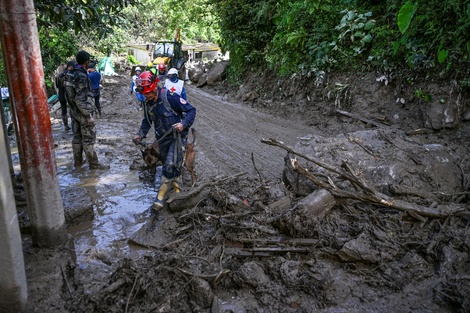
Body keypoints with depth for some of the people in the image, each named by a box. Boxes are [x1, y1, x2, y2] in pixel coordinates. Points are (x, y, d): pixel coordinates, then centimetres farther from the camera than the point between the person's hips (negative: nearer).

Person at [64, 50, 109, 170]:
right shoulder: (81, 76, -21)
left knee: (77, 136, 16)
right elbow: (81, 98, -24)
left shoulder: (70, 74, 7)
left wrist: (73, 108, 21)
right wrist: (88, 115, -20)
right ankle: (93, 163, 6)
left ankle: (77, 161, 26)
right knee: (88, 138, -2)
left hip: (75, 111, 9)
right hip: (83, 112, -9)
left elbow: (68, 93, 14)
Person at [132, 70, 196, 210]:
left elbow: (191, 110, -17)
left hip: (177, 136, -6)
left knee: (170, 164, -16)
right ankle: (177, 188, 36)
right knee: (174, 164, 16)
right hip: (162, 138, 6)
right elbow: (147, 121, 15)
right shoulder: (147, 103, 0)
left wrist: (183, 124, -31)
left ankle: (160, 196, -8)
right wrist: (140, 134, 1)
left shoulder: (170, 97, -21)